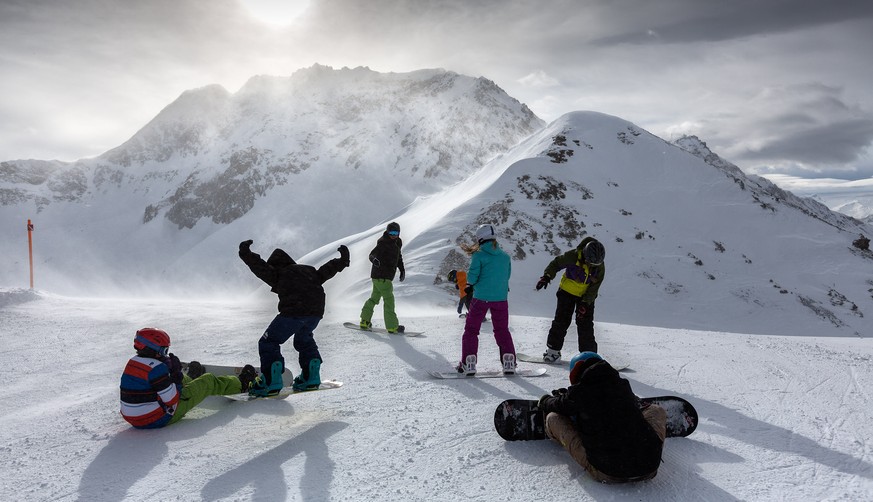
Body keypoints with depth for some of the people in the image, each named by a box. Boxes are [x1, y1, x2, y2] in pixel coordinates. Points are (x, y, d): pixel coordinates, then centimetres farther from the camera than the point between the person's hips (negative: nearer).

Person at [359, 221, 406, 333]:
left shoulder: (396, 243, 12)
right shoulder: (383, 243, -15)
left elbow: (399, 257, 26)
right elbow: (372, 254, -25)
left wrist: (402, 270, 20)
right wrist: (375, 259, -46)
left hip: (386, 276, 10)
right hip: (381, 276, -10)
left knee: (374, 297, 17)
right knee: (389, 299, -6)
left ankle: (365, 321, 28)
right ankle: (392, 326, -1)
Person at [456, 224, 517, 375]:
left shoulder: (479, 255, -8)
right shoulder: (505, 256, 6)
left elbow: (472, 277, -12)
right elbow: (507, 276, 13)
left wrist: (471, 284, 11)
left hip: (480, 298, -3)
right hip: (500, 298, 4)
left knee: (471, 329, 8)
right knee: (502, 329, 16)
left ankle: (468, 363, 3)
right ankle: (509, 360, 10)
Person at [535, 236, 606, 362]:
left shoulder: (600, 268, -18)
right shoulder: (573, 256, -25)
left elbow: (594, 288, -14)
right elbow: (556, 263, -12)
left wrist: (585, 303, -23)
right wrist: (547, 276, -26)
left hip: (586, 296, 1)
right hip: (567, 291, -1)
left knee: (585, 324, -3)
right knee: (561, 320, -2)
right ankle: (553, 350, 9)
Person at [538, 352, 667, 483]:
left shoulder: (578, 392, -3)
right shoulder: (623, 385, 10)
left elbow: (557, 407, 18)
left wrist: (545, 400, 44)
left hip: (605, 473, -3)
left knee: (553, 418, 11)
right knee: (657, 410, 30)